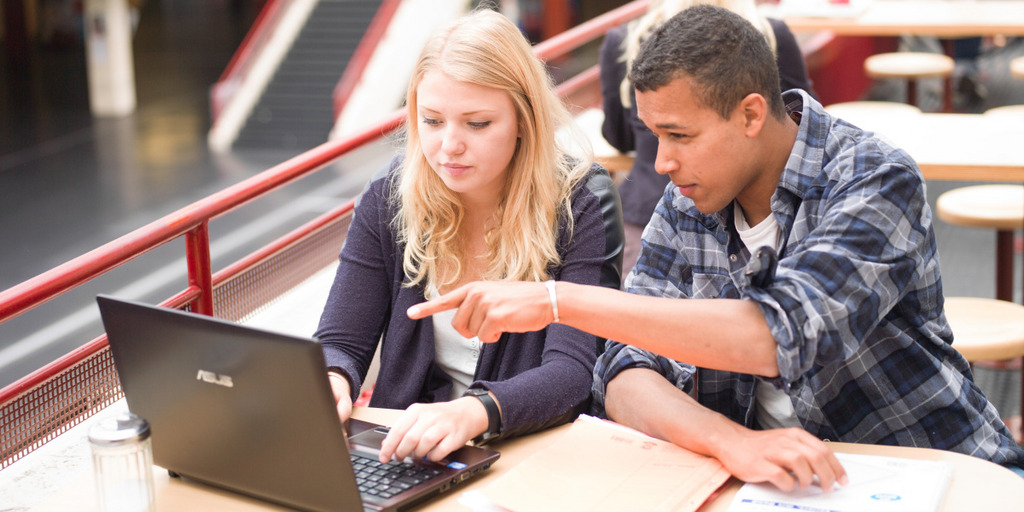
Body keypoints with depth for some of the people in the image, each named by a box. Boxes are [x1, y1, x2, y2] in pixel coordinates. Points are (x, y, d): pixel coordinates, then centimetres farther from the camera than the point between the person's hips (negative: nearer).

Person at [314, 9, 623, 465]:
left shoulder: (582, 204, -10)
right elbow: (341, 342, 2)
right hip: (406, 451, 3)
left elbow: (573, 372, -19)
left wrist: (475, 412, -39)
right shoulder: (387, 200, 1)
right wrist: (330, 382, -23)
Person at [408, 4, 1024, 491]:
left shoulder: (876, 180, -15)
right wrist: (732, 441, -28)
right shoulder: (684, 207, 0)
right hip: (770, 482, 4)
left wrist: (557, 300, -30)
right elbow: (628, 377, -7)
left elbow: (779, 338, -29)